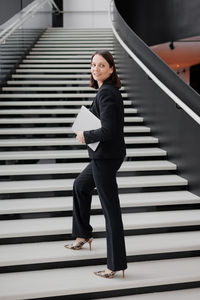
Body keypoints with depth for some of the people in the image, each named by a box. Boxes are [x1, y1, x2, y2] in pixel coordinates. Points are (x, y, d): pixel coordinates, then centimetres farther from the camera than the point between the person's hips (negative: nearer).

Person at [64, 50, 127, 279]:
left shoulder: (105, 93, -20)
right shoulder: (111, 90, 10)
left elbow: (108, 131, -27)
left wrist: (85, 136, -11)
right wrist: (86, 132, 10)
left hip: (105, 156, -11)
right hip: (105, 155, 11)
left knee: (110, 209, -4)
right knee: (80, 185, 30)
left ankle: (116, 264, 6)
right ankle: (83, 235, 45)